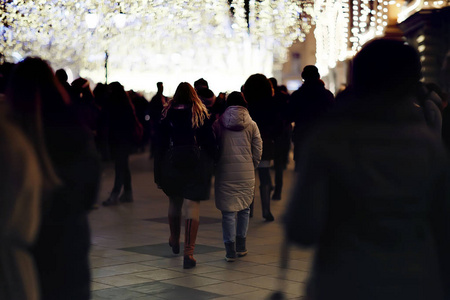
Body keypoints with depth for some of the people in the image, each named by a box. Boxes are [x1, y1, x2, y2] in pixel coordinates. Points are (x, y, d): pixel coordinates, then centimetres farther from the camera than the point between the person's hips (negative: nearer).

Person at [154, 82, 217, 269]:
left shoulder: (168, 114, 1)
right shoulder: (201, 114, -1)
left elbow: (161, 143, 2)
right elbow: (210, 142, -1)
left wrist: (158, 172, 6)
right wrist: (211, 163, 7)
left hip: (172, 164, 2)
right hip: (196, 165, -2)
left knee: (174, 202, 21)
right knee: (192, 206, -5)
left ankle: (174, 241, 41)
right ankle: (188, 252, -15)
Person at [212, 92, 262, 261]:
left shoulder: (218, 123, 2)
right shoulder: (251, 125, 3)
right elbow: (258, 150, 3)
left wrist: (216, 166, 17)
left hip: (225, 171, -1)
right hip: (246, 173, 1)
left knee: (228, 210, 1)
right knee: (244, 208, 16)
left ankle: (230, 250, -3)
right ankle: (241, 246, 21)